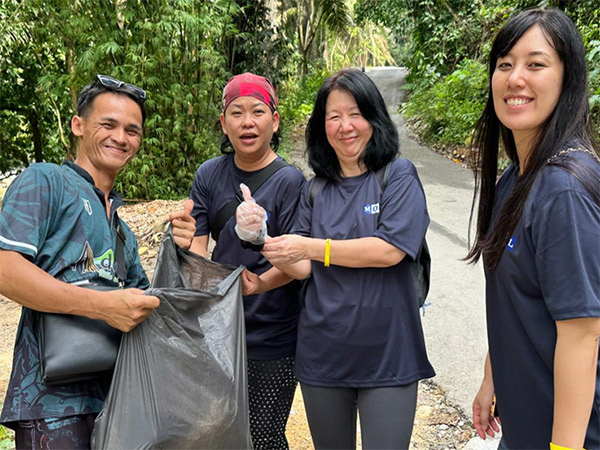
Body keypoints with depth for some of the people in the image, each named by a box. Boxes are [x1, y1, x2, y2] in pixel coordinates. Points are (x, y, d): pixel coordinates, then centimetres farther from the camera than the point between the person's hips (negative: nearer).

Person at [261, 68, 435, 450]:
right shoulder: (316, 189, 8)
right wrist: (273, 249, -17)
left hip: (386, 354, -4)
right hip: (322, 354, 4)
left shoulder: (398, 176, -5)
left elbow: (390, 250, -18)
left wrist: (312, 247, -18)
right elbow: (302, 268, 3)